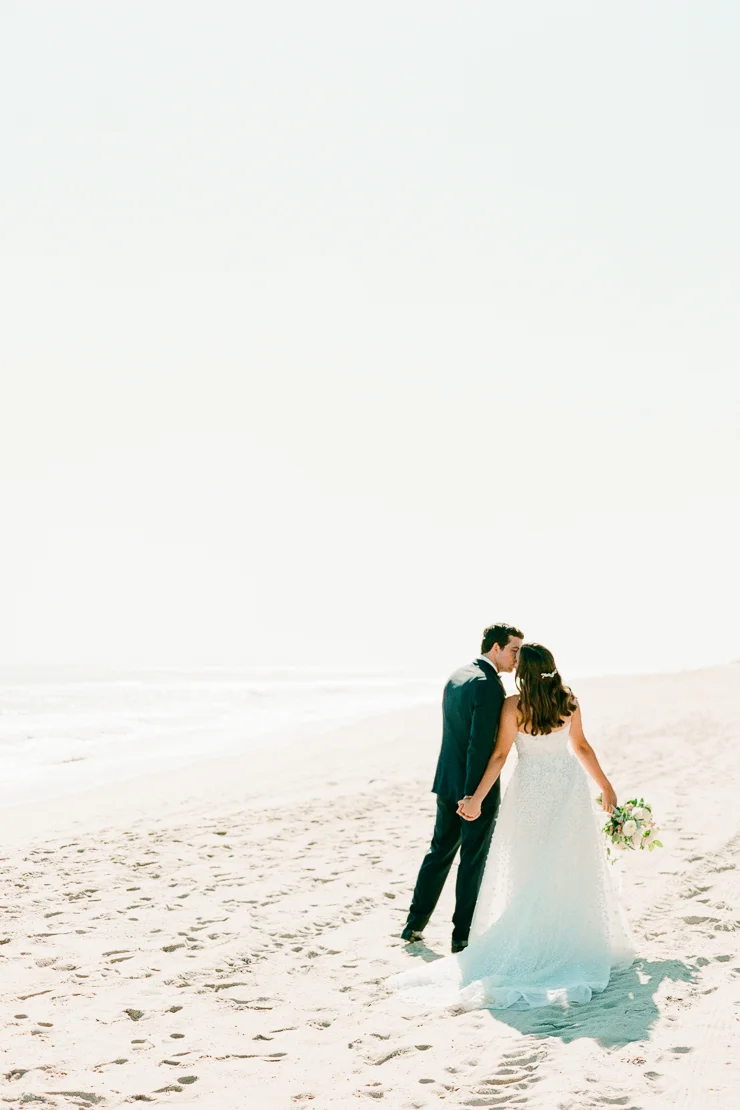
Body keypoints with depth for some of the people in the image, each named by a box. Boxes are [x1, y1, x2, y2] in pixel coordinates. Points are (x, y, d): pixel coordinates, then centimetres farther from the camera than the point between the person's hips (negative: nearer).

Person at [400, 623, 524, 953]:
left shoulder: (456, 677, 9)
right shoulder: (488, 685, -20)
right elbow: (480, 745, -24)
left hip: (447, 782, 8)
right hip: (477, 787, -8)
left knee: (439, 852, 18)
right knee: (473, 860, 3)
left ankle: (415, 924, 24)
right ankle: (463, 935, 11)